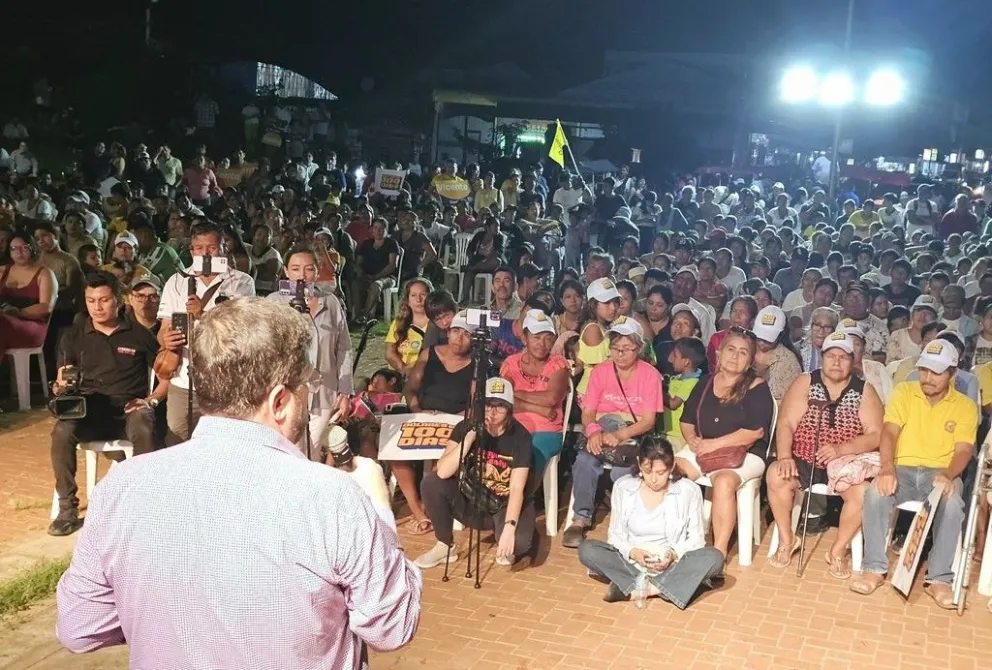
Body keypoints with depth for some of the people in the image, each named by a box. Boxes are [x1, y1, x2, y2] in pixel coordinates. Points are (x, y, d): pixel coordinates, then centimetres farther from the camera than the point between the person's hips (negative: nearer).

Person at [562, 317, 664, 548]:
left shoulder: (650, 375, -3)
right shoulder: (600, 371, 4)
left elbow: (649, 420, -8)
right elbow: (588, 411, -1)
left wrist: (620, 435, -26)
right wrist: (593, 431, -25)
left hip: (635, 435, -2)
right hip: (602, 431, 2)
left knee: (622, 470, -34)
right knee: (584, 461, -30)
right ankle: (581, 518, -21)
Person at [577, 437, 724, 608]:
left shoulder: (689, 491, -6)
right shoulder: (622, 487, -3)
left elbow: (695, 538, -1)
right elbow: (616, 534, 2)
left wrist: (674, 555, -22)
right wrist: (632, 552, -20)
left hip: (672, 564, 0)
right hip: (631, 562, 1)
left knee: (714, 558, -30)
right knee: (587, 549, -25)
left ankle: (630, 587, -32)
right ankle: (663, 587, -29)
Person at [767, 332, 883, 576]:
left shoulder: (864, 391, 1)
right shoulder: (805, 383, 1)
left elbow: (876, 435, -8)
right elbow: (785, 424, -7)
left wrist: (840, 450, -23)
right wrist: (785, 457, -25)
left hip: (847, 463, 0)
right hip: (804, 460, 0)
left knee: (863, 491, -29)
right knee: (776, 475, -28)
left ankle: (838, 550, -5)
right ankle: (787, 540, -5)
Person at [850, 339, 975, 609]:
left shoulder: (965, 407, 6)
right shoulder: (904, 392, 7)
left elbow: (964, 450, -4)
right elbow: (889, 432, -5)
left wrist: (949, 475, -27)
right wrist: (888, 469, -24)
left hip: (940, 473, 0)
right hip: (903, 469, 1)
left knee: (952, 504, -35)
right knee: (875, 493, -32)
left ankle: (939, 579, -23)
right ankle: (875, 569, -21)